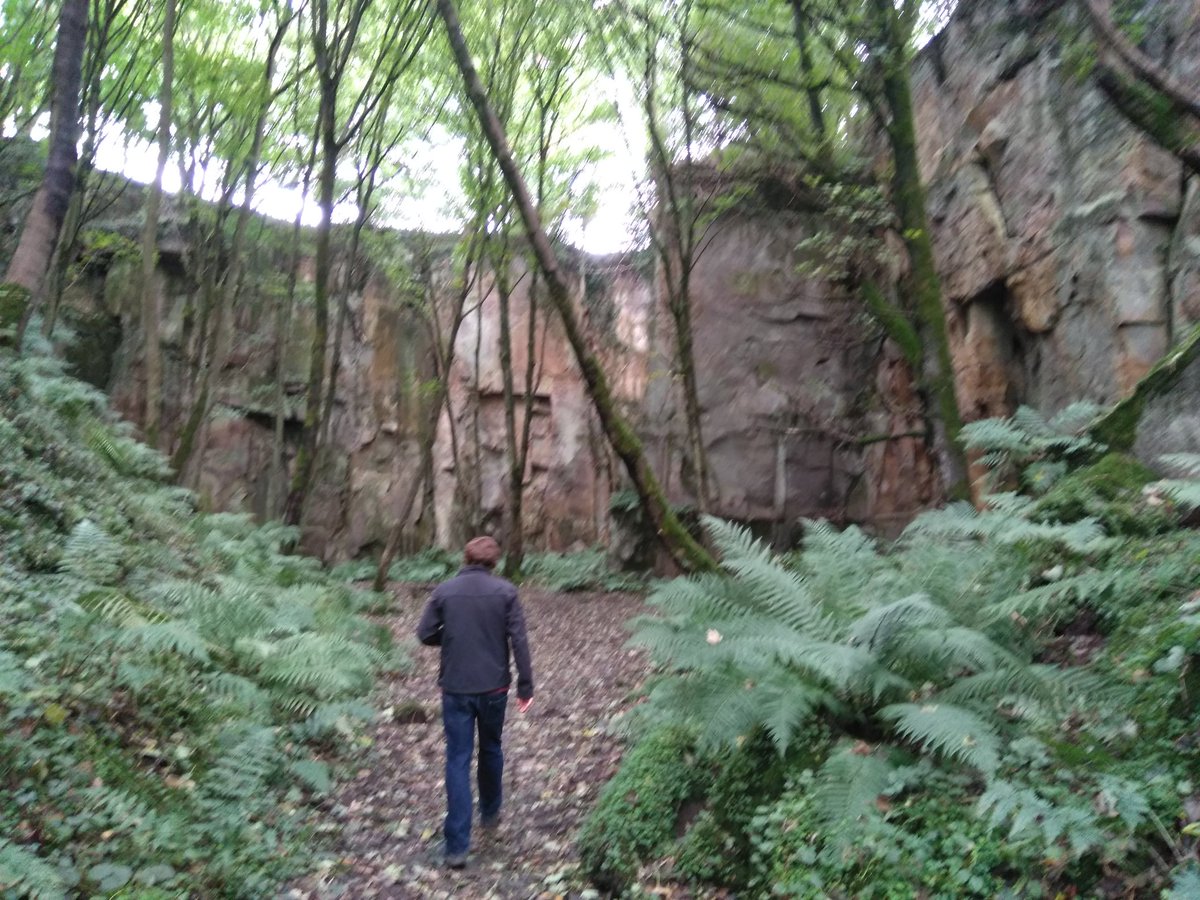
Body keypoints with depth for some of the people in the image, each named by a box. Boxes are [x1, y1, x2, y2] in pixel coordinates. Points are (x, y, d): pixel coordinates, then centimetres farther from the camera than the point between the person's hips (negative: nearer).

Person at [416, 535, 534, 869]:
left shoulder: (444, 591, -4)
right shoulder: (505, 591, -6)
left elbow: (425, 634, -1)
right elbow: (519, 640, -9)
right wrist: (525, 686, -3)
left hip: (455, 688, 0)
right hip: (494, 687, 0)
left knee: (458, 760, 3)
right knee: (491, 749, 22)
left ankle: (457, 845, 0)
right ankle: (490, 812, 42)